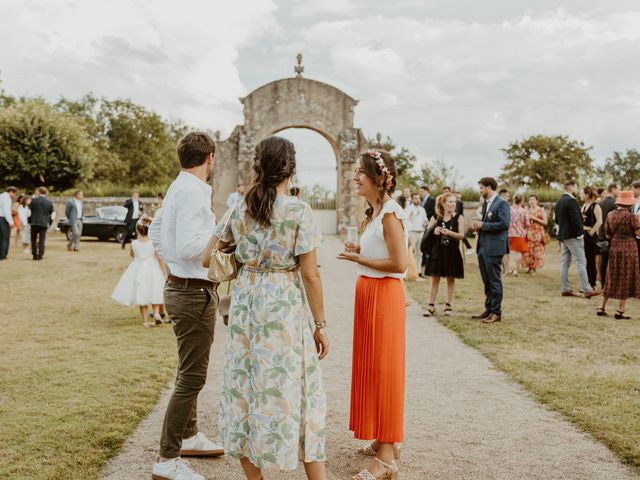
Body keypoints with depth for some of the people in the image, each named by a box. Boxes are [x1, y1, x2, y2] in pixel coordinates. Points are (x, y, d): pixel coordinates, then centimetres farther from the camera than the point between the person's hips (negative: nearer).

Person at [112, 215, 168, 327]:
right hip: (152, 270, -1)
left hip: (138, 270, 1)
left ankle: (145, 321, 9)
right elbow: (160, 259, -9)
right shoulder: (154, 242, -11)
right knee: (154, 294, 14)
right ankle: (156, 312, -9)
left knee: (141, 296, 9)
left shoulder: (134, 243, -7)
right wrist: (165, 273, -2)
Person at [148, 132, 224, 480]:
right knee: (191, 377, -5)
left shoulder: (178, 187, 12)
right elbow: (190, 246, -27)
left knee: (189, 370, 23)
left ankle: (188, 436, 38)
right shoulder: (194, 192, -19)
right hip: (195, 292, -11)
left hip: (180, 286, 11)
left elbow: (155, 231, 22)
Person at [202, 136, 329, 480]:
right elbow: (310, 274, -11)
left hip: (245, 304, 4)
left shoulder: (238, 209, 2)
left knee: (245, 386, 12)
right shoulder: (299, 210, -11)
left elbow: (206, 258, 7)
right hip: (285, 308, -4)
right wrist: (320, 324, -4)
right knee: (294, 392, 4)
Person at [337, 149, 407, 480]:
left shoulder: (390, 214, -17)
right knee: (372, 367, 15)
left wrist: (359, 259, -14)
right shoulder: (373, 213, 12)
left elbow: (399, 263, -22)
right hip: (368, 293, 10)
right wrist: (360, 251, 6)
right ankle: (384, 440, 29)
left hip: (384, 295, -10)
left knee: (383, 369, -3)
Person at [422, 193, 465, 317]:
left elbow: (462, 235, -8)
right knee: (435, 279, 2)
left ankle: (448, 305, 16)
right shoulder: (436, 217, 4)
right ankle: (431, 306, 6)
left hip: (452, 252, -1)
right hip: (438, 251, 1)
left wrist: (449, 233, -23)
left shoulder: (459, 218, -1)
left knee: (451, 279, 6)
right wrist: (434, 232, -12)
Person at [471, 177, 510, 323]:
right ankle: (489, 310, 21)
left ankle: (496, 312, 4)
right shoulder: (485, 203, 17)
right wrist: (478, 226, 5)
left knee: (494, 281, -3)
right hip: (483, 247, 9)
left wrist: (483, 225, -17)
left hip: (494, 248, -9)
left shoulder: (501, 203, -10)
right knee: (487, 282, 13)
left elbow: (504, 223, -20)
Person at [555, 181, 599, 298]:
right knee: (581, 262, -6)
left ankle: (566, 289, 10)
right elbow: (575, 219, -21)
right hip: (573, 235, -9)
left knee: (565, 262, 9)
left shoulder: (559, 202, 13)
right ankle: (587, 290, -6)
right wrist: (580, 233, -15)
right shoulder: (571, 200, -15)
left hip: (562, 235, 9)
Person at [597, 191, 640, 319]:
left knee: (612, 278, 15)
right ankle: (620, 311, 4)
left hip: (614, 248, 5)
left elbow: (607, 235, 9)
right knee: (626, 279, 3)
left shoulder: (610, 215, 4)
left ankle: (602, 308, 16)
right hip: (628, 248, -5)